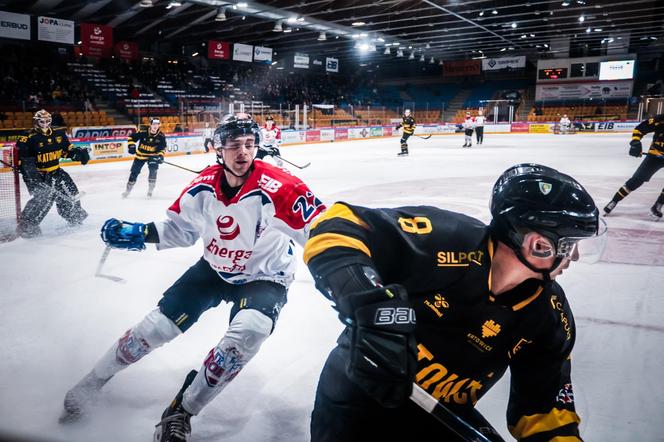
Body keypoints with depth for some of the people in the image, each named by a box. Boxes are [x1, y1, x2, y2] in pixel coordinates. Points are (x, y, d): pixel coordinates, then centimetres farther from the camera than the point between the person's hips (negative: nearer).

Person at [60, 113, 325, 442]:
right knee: (158, 325, 2)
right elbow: (180, 228, 2)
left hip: (264, 277, -3)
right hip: (214, 268, 4)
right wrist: (137, 234, -11)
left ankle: (181, 412, -10)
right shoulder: (203, 186, -13)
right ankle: (94, 380, 29)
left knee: (247, 333, -31)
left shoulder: (276, 188, -29)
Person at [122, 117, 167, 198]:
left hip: (153, 156, 0)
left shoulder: (161, 136, -14)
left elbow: (163, 147, -5)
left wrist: (161, 155, -20)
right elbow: (132, 137, -9)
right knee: (134, 172, 3)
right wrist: (131, 145, -21)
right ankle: (128, 190, 21)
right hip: (140, 155, 0)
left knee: (153, 170, -20)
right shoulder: (143, 133, -20)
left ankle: (150, 190, -2)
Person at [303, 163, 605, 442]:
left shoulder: (550, 318, -8)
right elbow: (337, 226, -30)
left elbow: (543, 406, 1)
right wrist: (367, 302, -45)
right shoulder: (442, 238, -29)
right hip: (357, 397, -4)